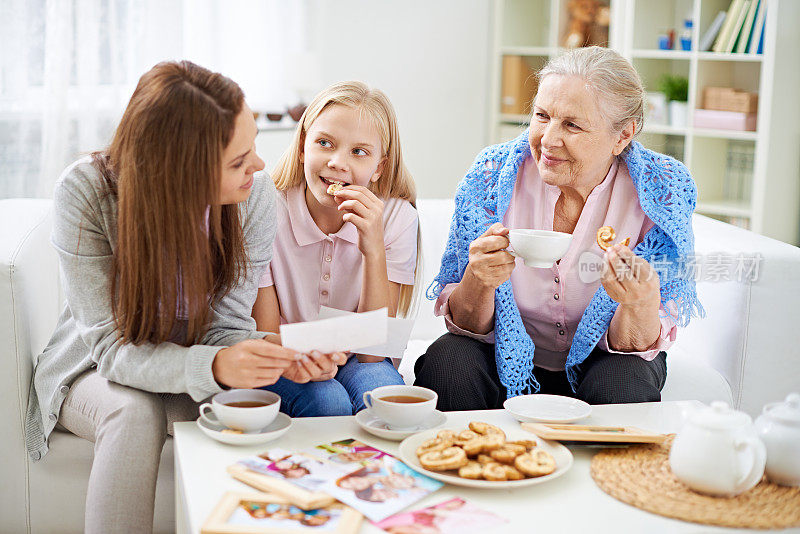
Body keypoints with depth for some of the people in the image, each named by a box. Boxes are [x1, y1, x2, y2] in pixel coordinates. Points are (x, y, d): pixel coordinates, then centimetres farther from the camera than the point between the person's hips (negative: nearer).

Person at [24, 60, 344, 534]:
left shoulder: (255, 194, -19)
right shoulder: (87, 192, -26)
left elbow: (227, 323, -15)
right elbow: (114, 346, -28)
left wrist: (277, 354, -39)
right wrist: (213, 365, -47)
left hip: (197, 378, 2)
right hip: (96, 373, -1)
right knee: (135, 411, -34)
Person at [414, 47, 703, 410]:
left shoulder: (661, 190, -17)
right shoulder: (492, 175, -15)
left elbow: (633, 344, -13)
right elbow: (467, 324, -10)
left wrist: (641, 303, -36)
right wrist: (479, 281, -32)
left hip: (598, 361, 0)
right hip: (510, 357, 1)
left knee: (623, 387, -32)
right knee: (447, 364, -29)